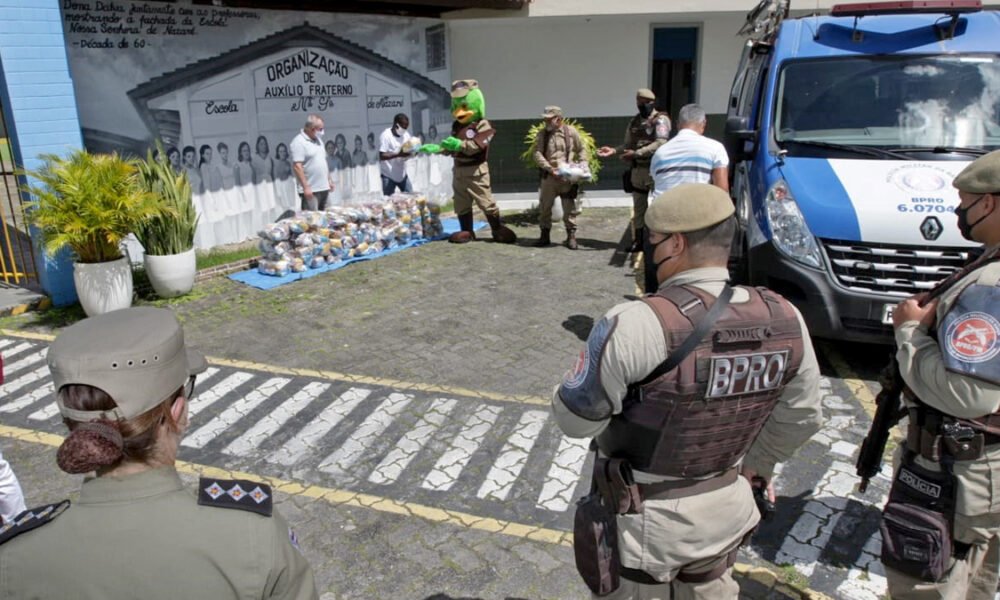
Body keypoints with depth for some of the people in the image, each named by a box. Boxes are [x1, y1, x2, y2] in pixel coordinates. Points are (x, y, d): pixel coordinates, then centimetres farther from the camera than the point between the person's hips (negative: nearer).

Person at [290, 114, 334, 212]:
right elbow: (297, 167, -18)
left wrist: (329, 180, 19)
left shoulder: (318, 139, 15)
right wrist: (306, 187, -22)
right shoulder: (299, 142, -12)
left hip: (324, 188, 8)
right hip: (311, 190, -8)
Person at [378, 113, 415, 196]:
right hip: (388, 175, -6)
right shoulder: (385, 136, -16)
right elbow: (382, 156, -23)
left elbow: (409, 151, 10)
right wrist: (398, 154, -32)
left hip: (402, 174, 6)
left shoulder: (406, 135, 5)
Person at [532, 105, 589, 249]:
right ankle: (545, 235, 20)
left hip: (567, 177, -2)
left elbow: (581, 150, 8)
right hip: (549, 177, 2)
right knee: (544, 207, 7)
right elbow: (537, 153, -5)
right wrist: (550, 168, -16)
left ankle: (571, 236, 14)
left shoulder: (571, 131, 1)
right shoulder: (542, 133, 4)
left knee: (569, 208, 3)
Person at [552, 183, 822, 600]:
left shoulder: (636, 325, -30)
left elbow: (576, 419, -20)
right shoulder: (783, 319, -10)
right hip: (727, 510, 5)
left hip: (646, 521, -4)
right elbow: (801, 417, 3)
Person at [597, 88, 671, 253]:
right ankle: (638, 241, 19)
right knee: (638, 208, 11)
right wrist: (613, 150, -3)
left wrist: (636, 153, -22)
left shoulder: (660, 119, -7)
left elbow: (660, 143, -20)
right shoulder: (634, 121, 14)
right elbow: (628, 145, 16)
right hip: (637, 169, 7)